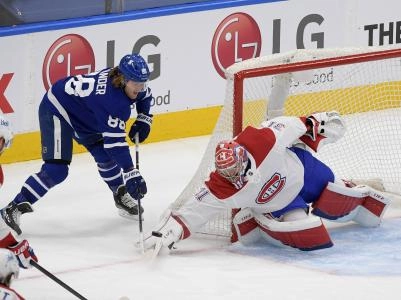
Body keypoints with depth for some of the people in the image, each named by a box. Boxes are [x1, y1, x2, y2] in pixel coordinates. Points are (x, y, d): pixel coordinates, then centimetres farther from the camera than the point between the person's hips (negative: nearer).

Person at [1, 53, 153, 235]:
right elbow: (115, 140, -37)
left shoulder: (130, 81, -10)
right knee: (56, 170, -19)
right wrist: (131, 174, -38)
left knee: (106, 157, 11)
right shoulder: (110, 97, -36)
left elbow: (145, 95, 15)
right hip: (56, 110, -9)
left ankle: (121, 197, 34)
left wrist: (143, 120, 1)